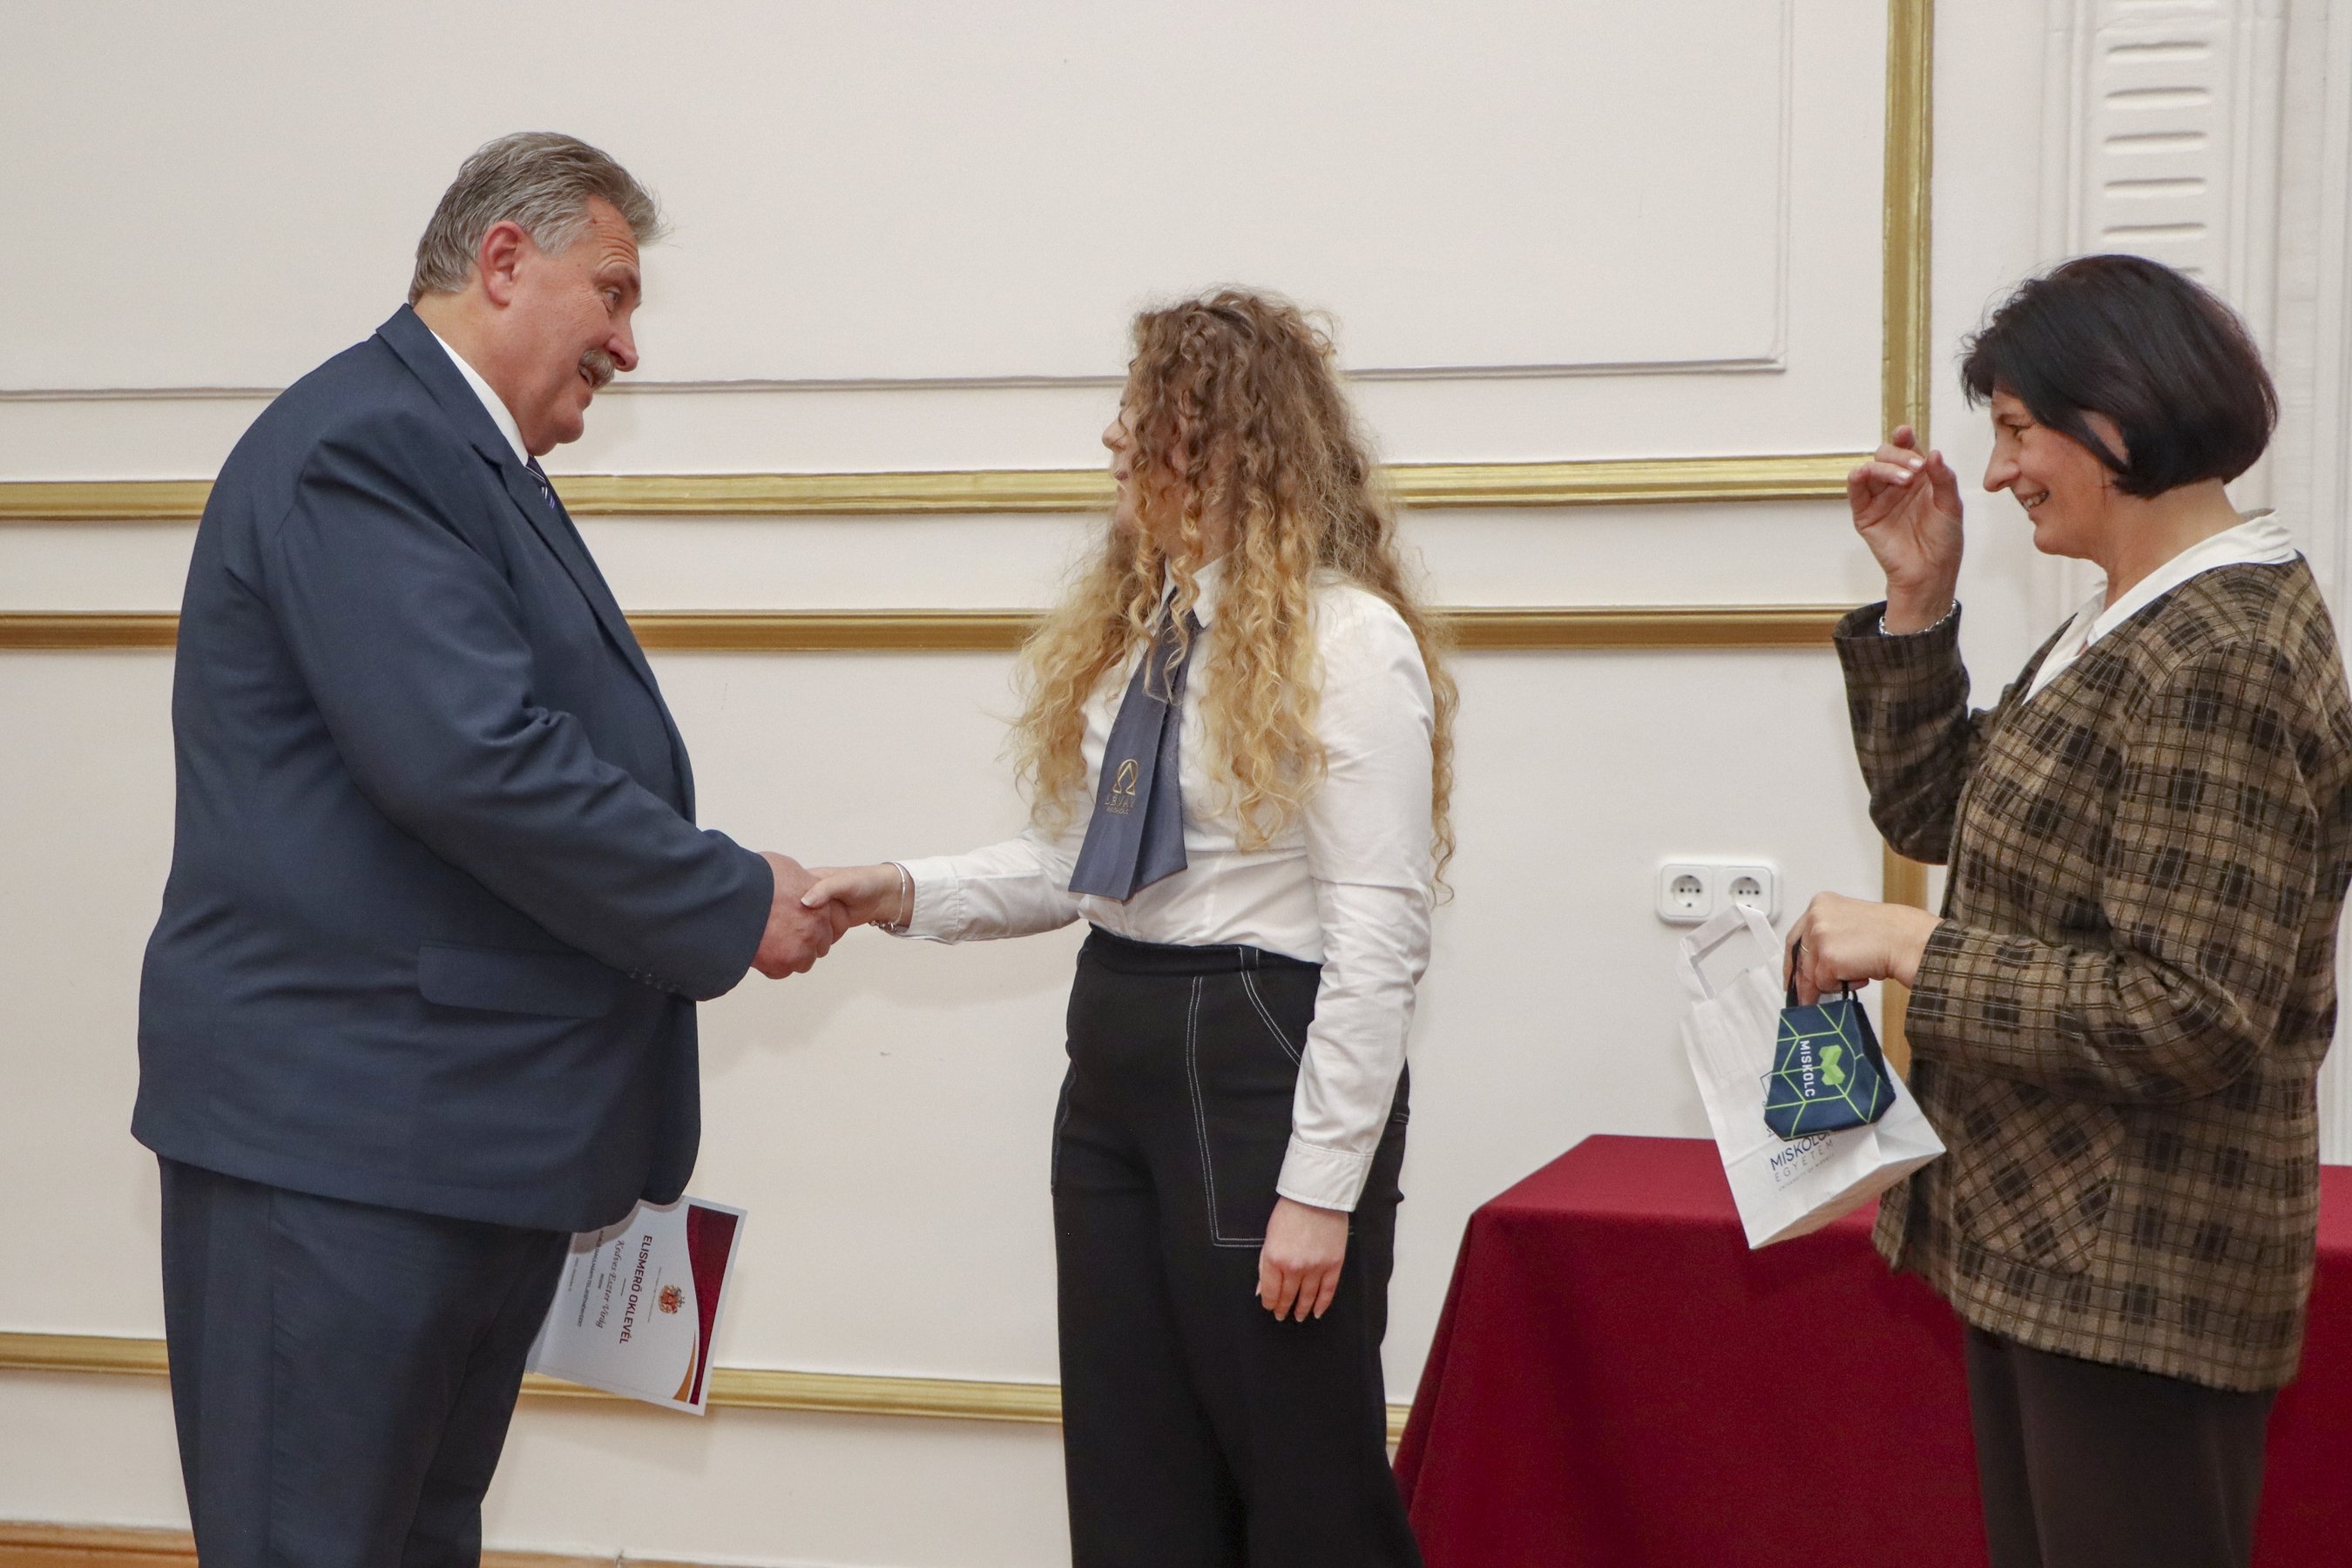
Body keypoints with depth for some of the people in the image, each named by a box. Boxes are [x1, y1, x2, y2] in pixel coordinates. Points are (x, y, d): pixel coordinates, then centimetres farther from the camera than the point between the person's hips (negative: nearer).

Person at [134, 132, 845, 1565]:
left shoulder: (479, 465, 17)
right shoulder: (364, 443, -15)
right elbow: (469, 761, -25)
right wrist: (733, 907, -15)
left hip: (486, 1137, 10)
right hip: (340, 1137, -10)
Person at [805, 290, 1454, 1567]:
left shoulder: (1350, 643, -12)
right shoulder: (1127, 626, 12)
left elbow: (1376, 935, -16)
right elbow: (1071, 864, 12)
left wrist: (1320, 1186, -18)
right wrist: (909, 895, -4)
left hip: (1262, 1062, -8)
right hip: (1115, 1052, 8)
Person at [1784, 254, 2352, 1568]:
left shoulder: (2220, 664, -22)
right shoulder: (2139, 625, 10)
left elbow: (2191, 1018, -26)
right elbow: (1931, 810, 16)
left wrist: (1912, 946, -21)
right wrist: (1918, 602, 5)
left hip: (2136, 1276, -10)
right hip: (2044, 1242, 10)